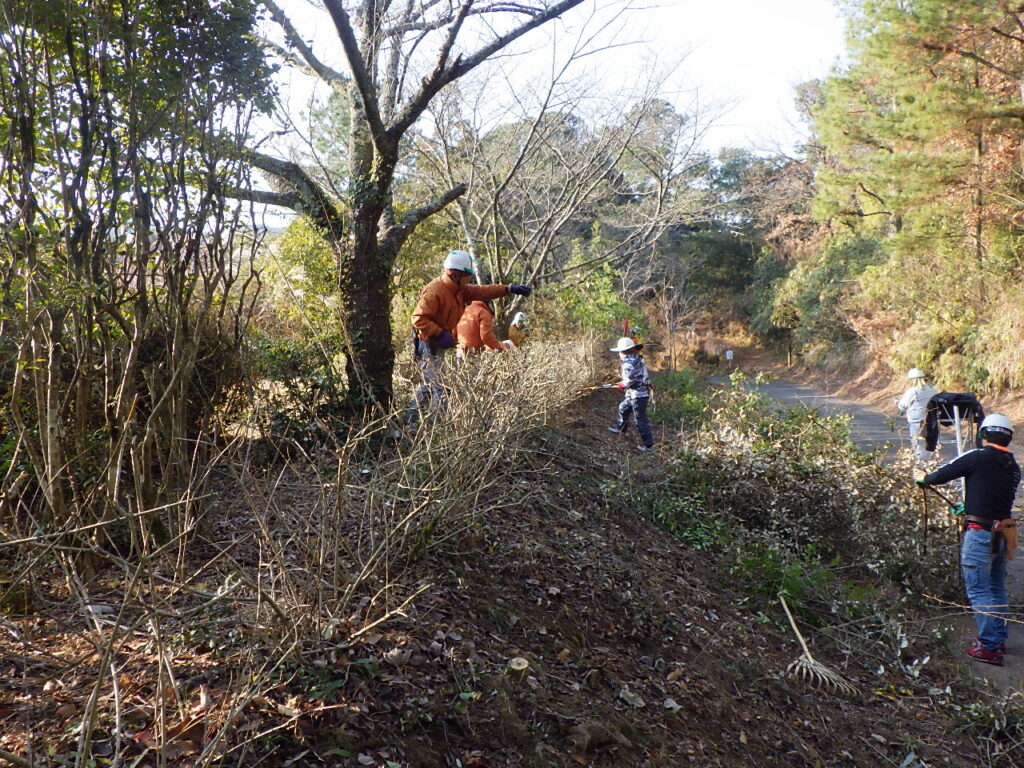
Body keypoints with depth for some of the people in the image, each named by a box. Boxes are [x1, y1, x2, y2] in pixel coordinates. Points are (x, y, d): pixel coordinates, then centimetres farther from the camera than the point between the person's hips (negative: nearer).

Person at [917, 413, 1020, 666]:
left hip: (980, 533, -7)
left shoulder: (978, 457, -12)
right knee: (997, 588, 20)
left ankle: (990, 648, -2)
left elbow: (943, 473, -8)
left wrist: (925, 480, 15)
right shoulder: (1013, 467, 10)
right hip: (1003, 533, 8)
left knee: (979, 590, -2)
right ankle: (1000, 639, 30)